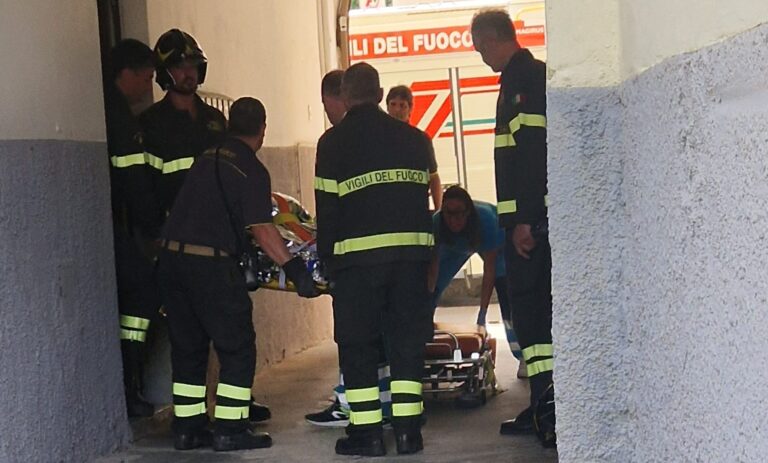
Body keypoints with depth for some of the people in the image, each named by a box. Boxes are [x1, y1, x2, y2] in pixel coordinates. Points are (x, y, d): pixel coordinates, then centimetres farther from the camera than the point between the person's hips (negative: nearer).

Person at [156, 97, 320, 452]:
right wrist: (294, 268, -16)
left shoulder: (207, 157, 15)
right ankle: (230, 429, 3)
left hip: (171, 258, 7)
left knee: (187, 347, 15)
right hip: (211, 263, -7)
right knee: (237, 348, 4)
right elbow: (261, 229, -15)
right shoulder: (251, 170, -6)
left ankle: (186, 428, 19)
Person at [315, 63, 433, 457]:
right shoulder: (413, 138, 12)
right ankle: (408, 430, 8)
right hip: (411, 247, 4)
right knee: (407, 339, 8)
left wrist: (328, 258, 7)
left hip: (358, 251, -3)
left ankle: (366, 432, 2)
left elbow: (327, 206, -1)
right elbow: (423, 194, 13)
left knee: (358, 343, 4)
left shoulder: (333, 141, -1)